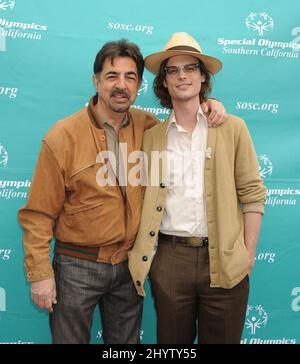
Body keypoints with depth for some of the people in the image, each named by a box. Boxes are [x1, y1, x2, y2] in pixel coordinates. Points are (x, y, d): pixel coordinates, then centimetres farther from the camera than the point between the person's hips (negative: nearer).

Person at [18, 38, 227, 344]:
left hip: (129, 263, 4)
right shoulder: (62, 136, -15)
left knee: (126, 342, 22)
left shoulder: (146, 126, -3)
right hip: (77, 265, -3)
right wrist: (40, 274, -12)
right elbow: (38, 214, -12)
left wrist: (207, 104, -4)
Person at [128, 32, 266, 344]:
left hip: (223, 261, -1)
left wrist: (248, 255, -3)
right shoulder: (151, 137, 5)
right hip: (168, 258, 2)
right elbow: (145, 198, 8)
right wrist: (143, 255, 1)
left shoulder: (232, 128, 1)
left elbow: (252, 193, 0)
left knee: (221, 338, 14)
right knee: (171, 341, 16)